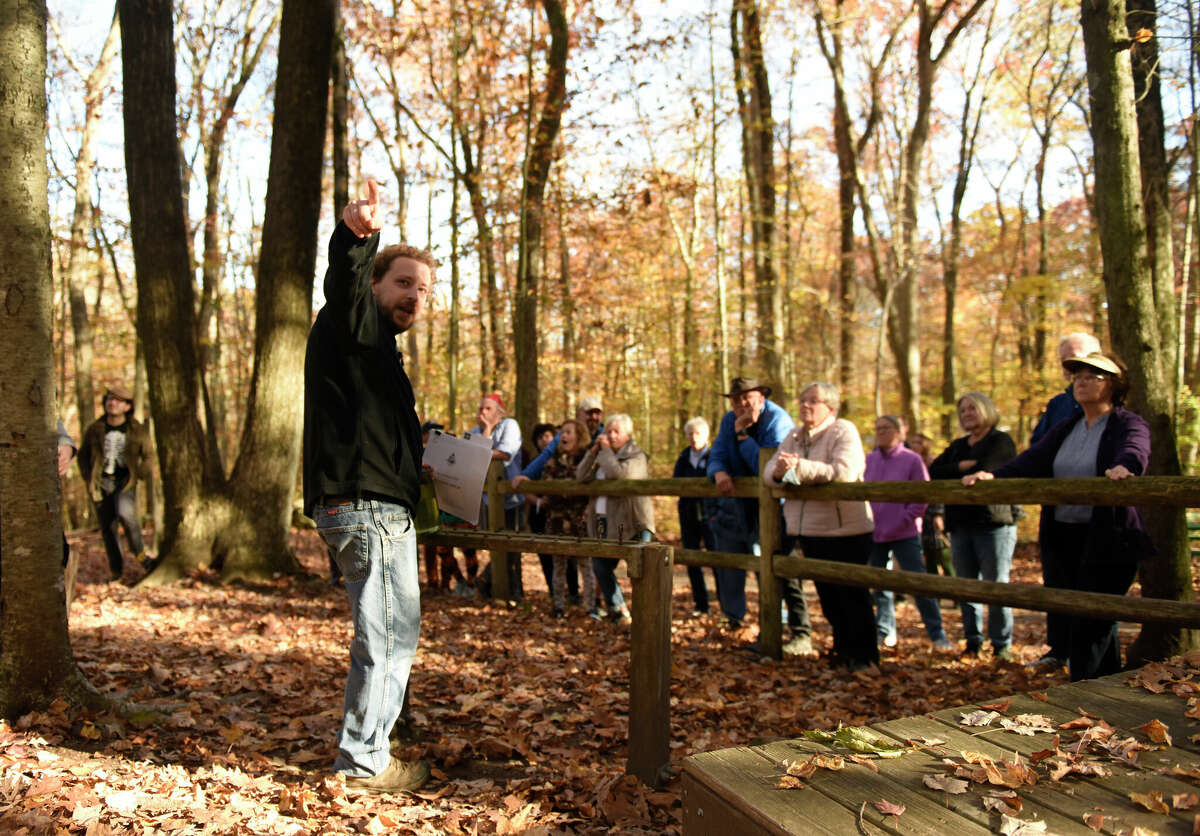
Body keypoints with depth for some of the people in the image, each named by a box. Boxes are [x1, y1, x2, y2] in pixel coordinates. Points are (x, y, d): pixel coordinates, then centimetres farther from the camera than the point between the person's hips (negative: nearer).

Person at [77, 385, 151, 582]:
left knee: (125, 513, -29)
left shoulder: (137, 430, -3)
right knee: (107, 528, 3)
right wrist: (89, 481, 2)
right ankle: (116, 569, 19)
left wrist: (141, 473, -3)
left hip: (126, 480, -2)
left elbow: (147, 456, 10)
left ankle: (139, 552, -8)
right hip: (102, 483, 2)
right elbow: (83, 456, 11)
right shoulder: (94, 430, 0)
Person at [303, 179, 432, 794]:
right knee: (388, 638, -3)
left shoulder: (376, 344, 25)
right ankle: (363, 764, 9)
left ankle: (365, 753, 33)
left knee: (392, 634, 20)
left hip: (377, 507, 11)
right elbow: (343, 281, -33)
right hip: (369, 507, -11)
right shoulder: (355, 321, -6)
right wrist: (356, 236, -53)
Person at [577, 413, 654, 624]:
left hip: (632, 523, -7)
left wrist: (606, 450, -11)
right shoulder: (602, 456, 16)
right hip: (604, 524, 7)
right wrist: (593, 451, -2)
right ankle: (617, 609, 27)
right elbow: (581, 477, 6)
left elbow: (618, 473, -24)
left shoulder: (636, 456, -5)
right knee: (600, 566, 13)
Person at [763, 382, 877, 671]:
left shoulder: (843, 431, -10)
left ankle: (865, 656, 14)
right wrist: (778, 472, -18)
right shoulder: (795, 436, 12)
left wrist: (799, 467, -28)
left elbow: (845, 472, -26)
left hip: (844, 531, -7)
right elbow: (768, 471, 6)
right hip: (810, 531, 7)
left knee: (853, 597, 2)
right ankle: (843, 651, 27)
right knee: (828, 598, 14)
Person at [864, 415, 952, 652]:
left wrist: (903, 521, -12)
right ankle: (885, 631, 25)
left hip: (905, 535, -4)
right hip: (875, 534, 4)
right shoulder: (868, 460, 6)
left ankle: (937, 635, 3)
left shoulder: (912, 460, -4)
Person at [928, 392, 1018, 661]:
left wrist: (950, 477, -4)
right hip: (961, 525, 6)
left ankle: (1002, 644, 4)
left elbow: (983, 472, -16)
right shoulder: (958, 446, 20)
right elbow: (933, 472, 6)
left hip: (994, 523, -6)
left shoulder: (1001, 441, 0)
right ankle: (973, 642, 16)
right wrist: (961, 467, -10)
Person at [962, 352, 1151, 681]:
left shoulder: (1130, 424, -4)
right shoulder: (1064, 429, 16)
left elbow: (1134, 450, -26)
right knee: (1098, 623, 14)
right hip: (1064, 539, 6)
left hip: (1108, 540, -6)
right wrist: (993, 475, -13)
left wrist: (1123, 467, -50)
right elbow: (1032, 461, 5)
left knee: (1089, 625, -7)